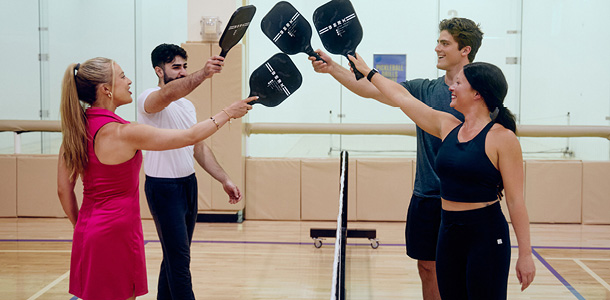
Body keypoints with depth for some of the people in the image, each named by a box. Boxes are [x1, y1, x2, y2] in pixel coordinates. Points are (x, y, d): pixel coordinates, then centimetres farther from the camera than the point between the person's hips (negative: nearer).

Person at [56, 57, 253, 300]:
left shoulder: (76, 129, 2)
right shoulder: (123, 132, -19)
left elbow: (63, 190, 7)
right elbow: (190, 136, -13)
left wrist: (81, 226, 19)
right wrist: (228, 113, 0)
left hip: (88, 232, 8)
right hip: (117, 232, -8)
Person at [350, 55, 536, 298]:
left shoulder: (502, 137, -11)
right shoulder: (447, 126, 8)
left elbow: (515, 200, -12)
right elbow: (403, 98, 18)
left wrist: (525, 254, -13)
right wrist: (368, 72, 25)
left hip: (486, 235, -7)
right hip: (448, 233, 7)